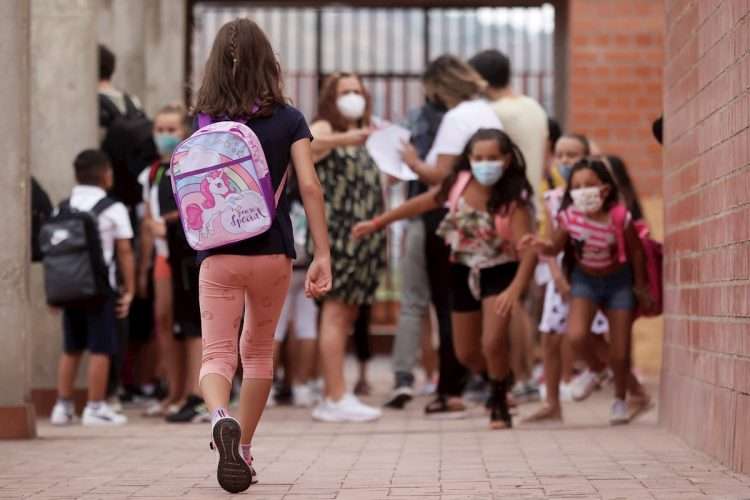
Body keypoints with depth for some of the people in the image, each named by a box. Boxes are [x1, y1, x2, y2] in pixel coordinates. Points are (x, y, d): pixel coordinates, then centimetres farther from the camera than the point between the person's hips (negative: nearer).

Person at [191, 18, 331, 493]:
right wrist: (323, 254, -8)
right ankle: (244, 450, 24)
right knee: (258, 350, 20)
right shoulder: (289, 120, -1)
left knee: (217, 355, 0)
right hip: (273, 253, 1)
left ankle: (220, 418, -32)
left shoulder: (205, 122, -1)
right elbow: (310, 186, -8)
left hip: (219, 255, -1)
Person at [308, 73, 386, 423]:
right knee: (335, 313, -10)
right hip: (337, 233, -8)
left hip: (363, 236, 8)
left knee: (346, 315, 8)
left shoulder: (365, 136, 19)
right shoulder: (325, 129, -3)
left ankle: (332, 397, 12)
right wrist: (345, 138, -41)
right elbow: (299, 144, -27)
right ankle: (337, 398, -13)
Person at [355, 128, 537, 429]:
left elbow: (529, 249, -30)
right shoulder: (459, 184, -11)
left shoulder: (512, 200, -23)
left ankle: (499, 405, 6)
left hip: (499, 272, -5)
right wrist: (377, 223, 6)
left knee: (492, 344, -21)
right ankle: (502, 379, 44)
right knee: (466, 354, 12)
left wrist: (515, 289, -43)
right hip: (464, 272, 5)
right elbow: (422, 204, 3)